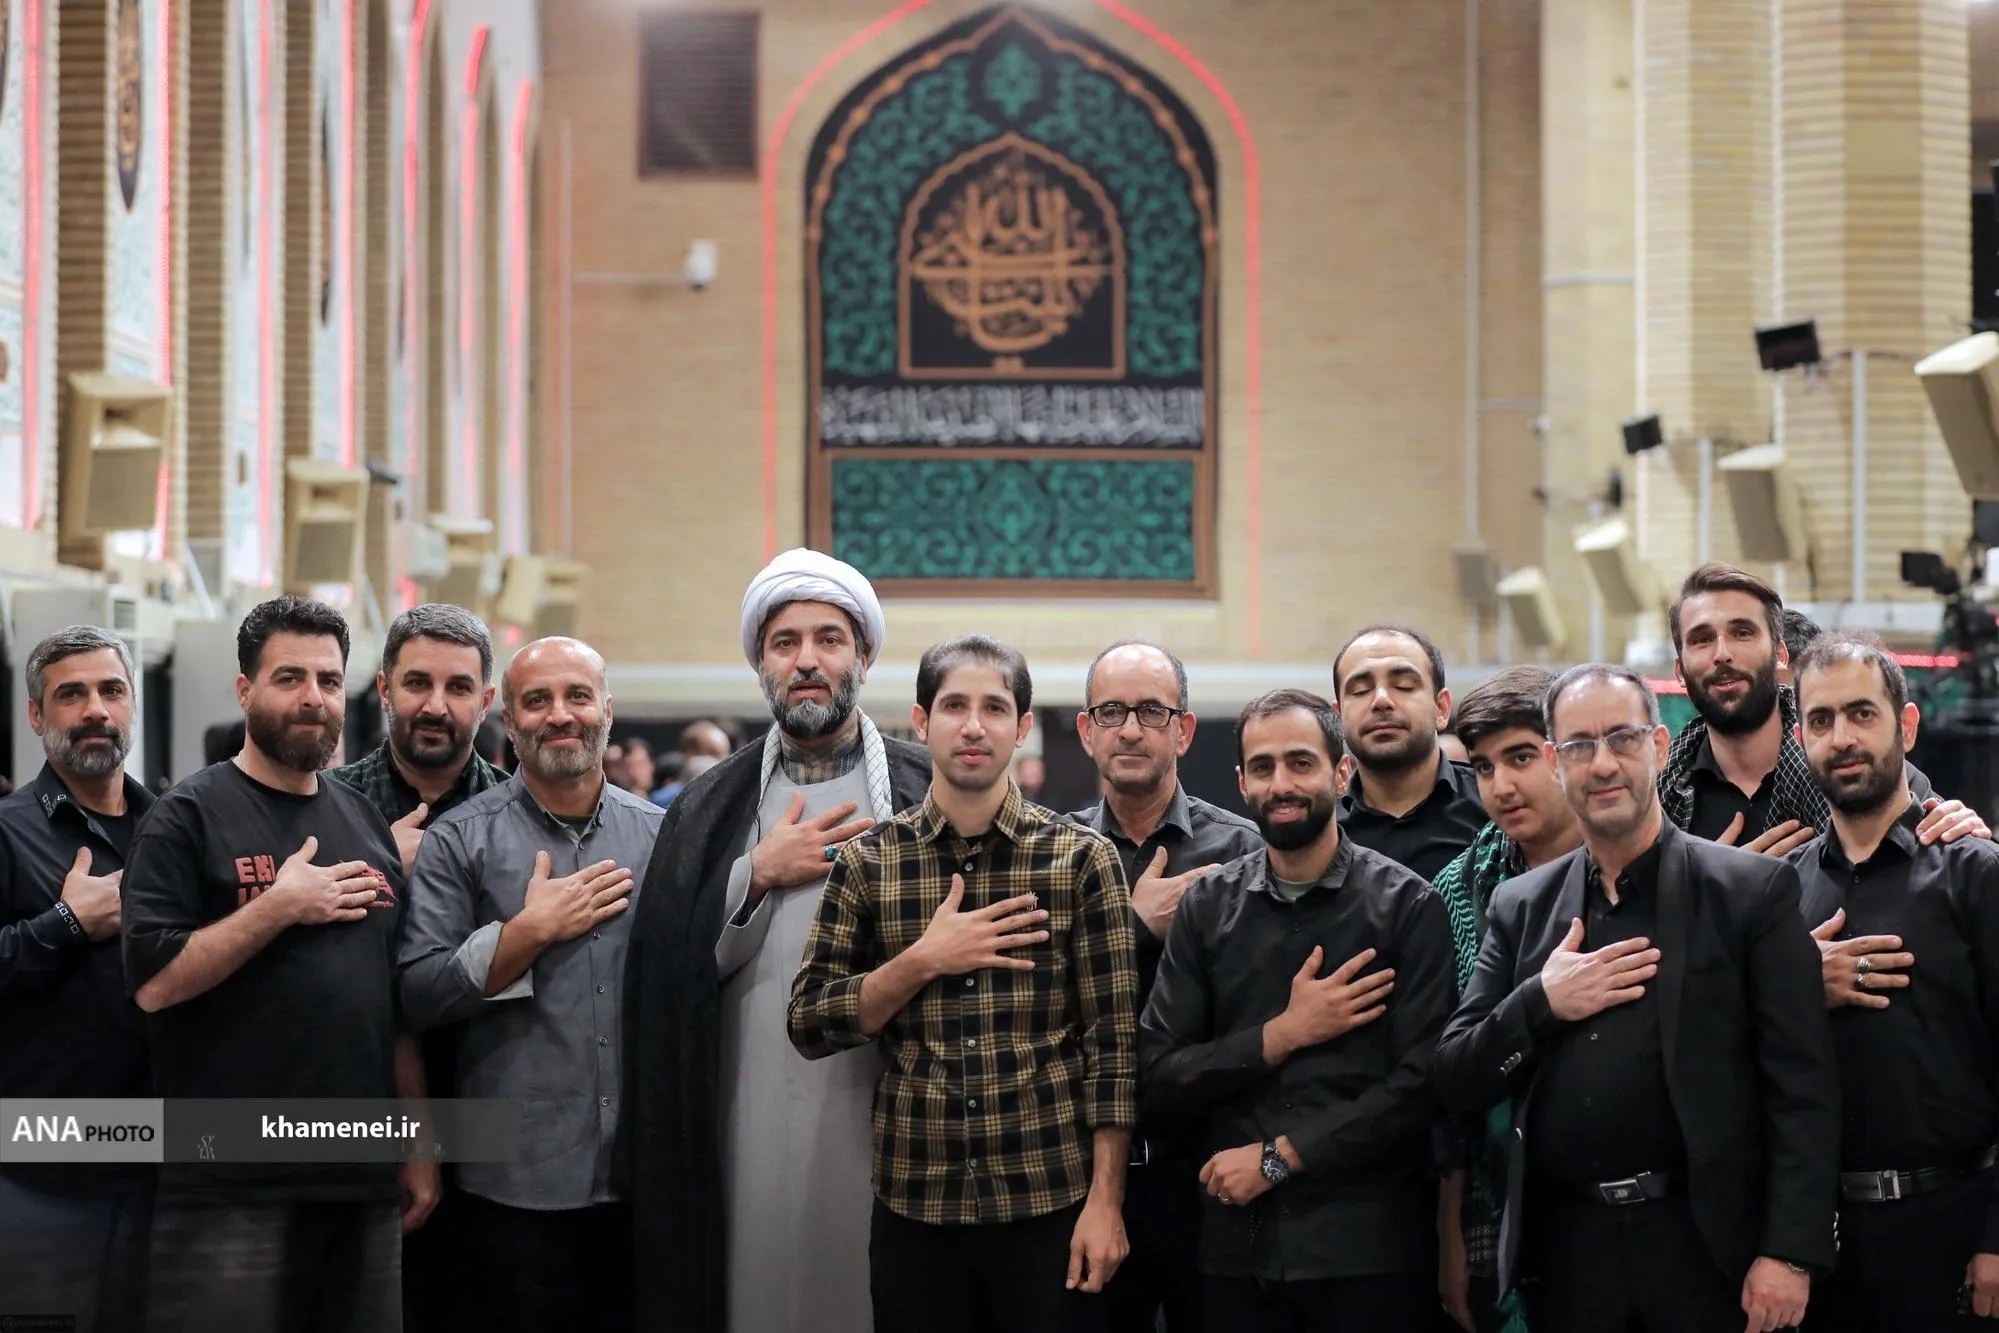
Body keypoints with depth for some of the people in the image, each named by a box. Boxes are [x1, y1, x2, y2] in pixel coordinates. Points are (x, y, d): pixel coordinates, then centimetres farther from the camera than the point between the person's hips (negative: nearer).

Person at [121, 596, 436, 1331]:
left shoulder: (367, 823, 16)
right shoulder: (191, 816, -2)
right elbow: (153, 982, -13)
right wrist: (281, 906, -14)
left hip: (364, 1185, 6)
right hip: (231, 1188, -6)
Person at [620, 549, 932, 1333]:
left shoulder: (927, 792, 3)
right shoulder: (710, 809, 11)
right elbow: (665, 967, 2)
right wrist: (757, 875, -6)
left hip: (882, 1122, -2)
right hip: (746, 1129, 2)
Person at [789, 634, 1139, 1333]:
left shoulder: (1082, 859, 0)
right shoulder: (867, 862, 5)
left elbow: (1113, 1039, -2)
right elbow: (810, 1025, 2)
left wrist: (1106, 1201, -8)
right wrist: (924, 961, -10)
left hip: (1051, 1203, -1)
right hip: (914, 1205, 1)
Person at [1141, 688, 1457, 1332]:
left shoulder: (1406, 905, -2)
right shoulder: (1206, 906, 6)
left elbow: (1421, 1081, -10)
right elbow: (1159, 1075, 1)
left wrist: (1278, 1157, -11)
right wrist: (1281, 1035, -11)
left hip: (1368, 1246, -2)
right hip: (1238, 1244, 2)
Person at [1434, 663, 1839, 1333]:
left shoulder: (1753, 890, 0)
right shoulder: (1520, 907, 11)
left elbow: (1804, 1091, -5)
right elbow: (1457, 1082, 8)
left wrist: (1790, 1253, -12)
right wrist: (1541, 1004, -8)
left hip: (1705, 1245, -3)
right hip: (1565, 1247, 3)